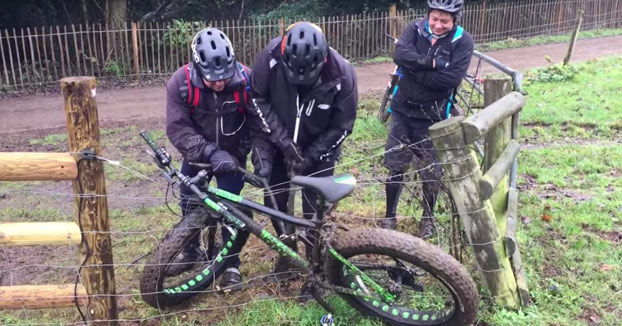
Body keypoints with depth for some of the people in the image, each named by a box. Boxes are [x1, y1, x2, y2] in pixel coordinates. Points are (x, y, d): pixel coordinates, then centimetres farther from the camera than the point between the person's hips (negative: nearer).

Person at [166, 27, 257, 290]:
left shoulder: (245, 78, -25)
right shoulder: (180, 83, -25)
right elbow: (176, 128, -26)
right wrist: (210, 152, -37)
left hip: (232, 154, -1)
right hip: (198, 153, 2)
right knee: (190, 202, 10)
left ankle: (231, 263, 12)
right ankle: (191, 250, 35)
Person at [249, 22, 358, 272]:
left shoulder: (341, 74, -28)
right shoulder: (271, 57, -27)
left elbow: (342, 126, -15)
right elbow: (259, 99, -13)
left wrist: (310, 156, -18)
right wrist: (283, 141, -20)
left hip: (318, 145, -1)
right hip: (277, 139, 1)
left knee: (315, 207, -2)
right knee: (275, 199, 3)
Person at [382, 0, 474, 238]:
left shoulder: (463, 41, -8)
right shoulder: (415, 29, -2)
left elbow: (452, 78, -21)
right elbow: (400, 55, -20)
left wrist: (416, 70, -18)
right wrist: (430, 63, -27)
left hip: (433, 116, -2)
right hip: (403, 110, 2)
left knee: (431, 171, 9)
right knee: (395, 166, 7)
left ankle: (428, 217, 31)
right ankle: (390, 216, 25)